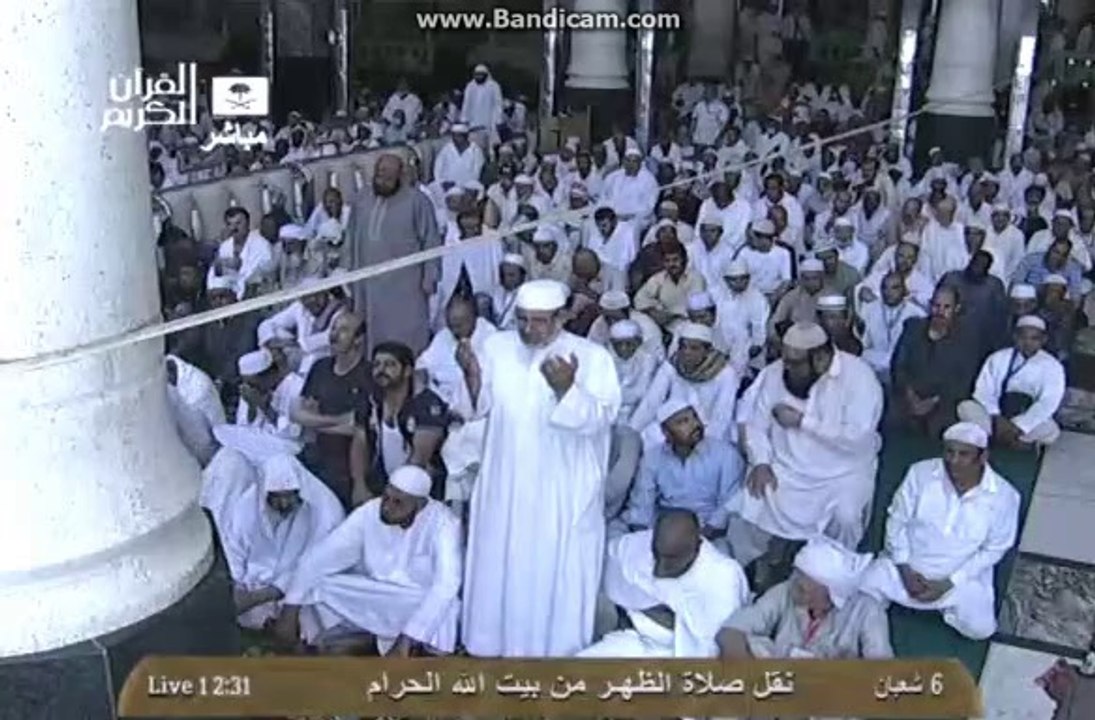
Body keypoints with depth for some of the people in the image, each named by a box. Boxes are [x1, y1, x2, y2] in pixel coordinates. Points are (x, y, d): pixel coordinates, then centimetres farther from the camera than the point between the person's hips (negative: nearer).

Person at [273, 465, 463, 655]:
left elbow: (445, 585, -35)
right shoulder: (369, 512, -13)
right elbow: (319, 558, -10)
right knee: (315, 588, -16)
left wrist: (406, 642, -42)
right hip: (376, 599, 5)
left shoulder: (442, 523, -24)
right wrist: (290, 610, -18)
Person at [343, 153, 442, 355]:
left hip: (404, 286, -4)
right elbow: (351, 238, 16)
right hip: (368, 284, 5)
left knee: (407, 337, -1)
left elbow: (431, 242, -6)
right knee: (371, 334, 9)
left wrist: (430, 277, -9)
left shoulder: (416, 201, -7)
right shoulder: (362, 199, 8)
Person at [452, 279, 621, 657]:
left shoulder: (592, 356, -11)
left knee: (557, 575, 7)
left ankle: (555, 648, 24)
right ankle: (497, 643, 34)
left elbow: (601, 418, -19)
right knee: (499, 568, 15)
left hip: (563, 495, -3)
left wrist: (566, 388, -35)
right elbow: (477, 408, 2)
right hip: (505, 487, 4)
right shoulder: (496, 346, 0)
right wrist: (472, 375, -18)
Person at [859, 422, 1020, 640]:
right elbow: (897, 521, -5)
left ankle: (948, 604, 13)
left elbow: (993, 549, -9)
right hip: (908, 565, 1)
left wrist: (949, 583, -15)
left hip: (963, 576, -1)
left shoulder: (1003, 495, -17)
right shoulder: (921, 473, -14)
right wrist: (905, 569, -14)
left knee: (980, 629, -19)